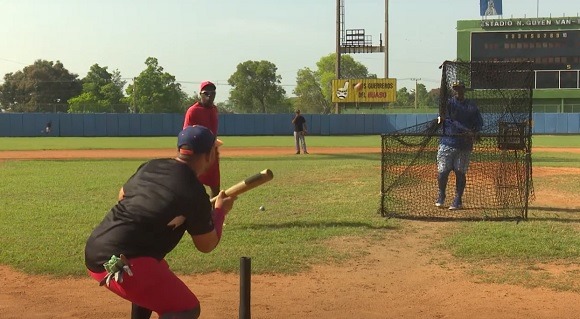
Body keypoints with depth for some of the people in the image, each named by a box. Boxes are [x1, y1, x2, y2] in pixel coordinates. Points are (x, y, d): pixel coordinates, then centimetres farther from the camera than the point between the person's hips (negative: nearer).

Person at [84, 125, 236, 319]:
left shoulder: (150, 166, 11)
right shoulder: (194, 193, -9)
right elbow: (207, 245, 5)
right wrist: (220, 210, 20)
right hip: (119, 263, -9)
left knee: (158, 271, 35)